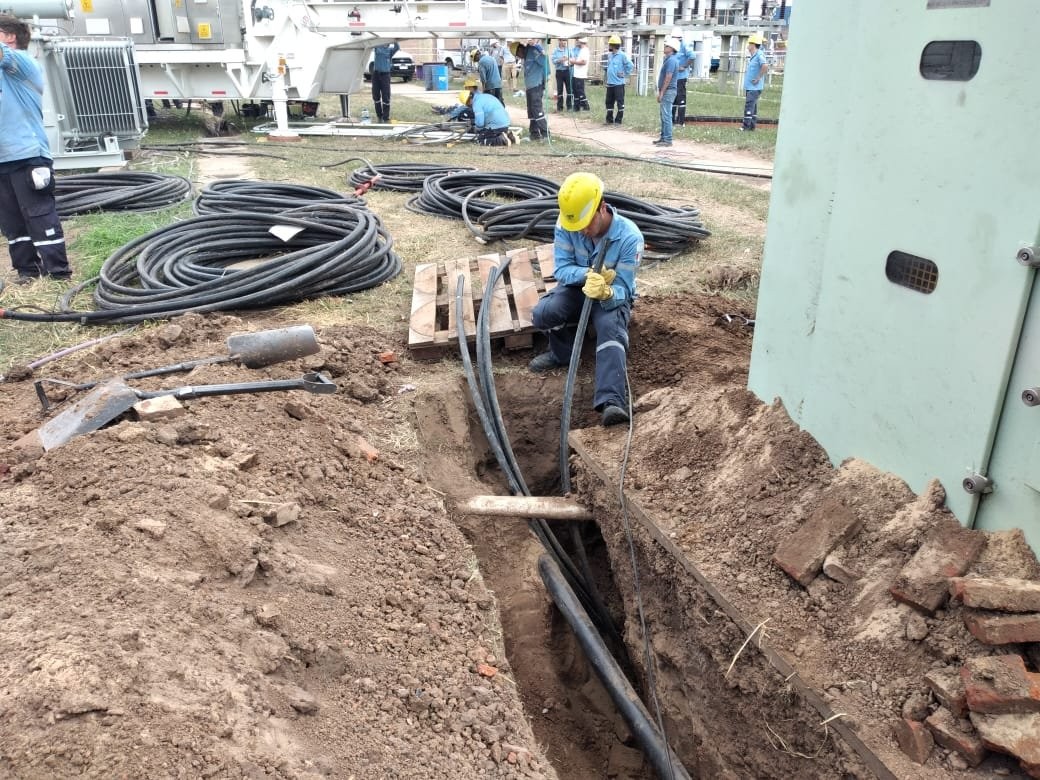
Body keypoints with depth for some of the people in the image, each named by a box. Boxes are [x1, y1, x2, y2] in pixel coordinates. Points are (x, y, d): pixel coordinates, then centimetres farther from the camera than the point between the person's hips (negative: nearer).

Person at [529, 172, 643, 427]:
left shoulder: (629, 237, -26)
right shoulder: (566, 224, -19)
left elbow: (622, 289, -24)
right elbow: (562, 269, -16)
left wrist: (606, 293, -50)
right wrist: (588, 274, -38)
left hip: (612, 295, -2)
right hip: (576, 287, 3)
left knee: (611, 328, -36)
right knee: (542, 314, -28)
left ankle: (611, 401, -47)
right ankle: (563, 352, 3)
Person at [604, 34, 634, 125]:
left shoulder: (622, 55, -12)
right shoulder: (609, 55, 9)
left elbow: (630, 66, -13)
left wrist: (624, 75, -9)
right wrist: (609, 75, 14)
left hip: (618, 83, -8)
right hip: (610, 83, 8)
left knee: (620, 102, 0)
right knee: (609, 102, 12)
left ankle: (618, 120, 7)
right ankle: (609, 119, 22)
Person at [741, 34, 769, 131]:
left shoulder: (759, 55, -16)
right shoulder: (752, 56, 13)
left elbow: (765, 66, -31)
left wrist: (758, 78, -24)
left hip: (754, 87, -10)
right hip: (749, 87, 10)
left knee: (749, 105, -13)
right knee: (752, 106, 13)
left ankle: (746, 126, -14)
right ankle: (752, 126, 19)